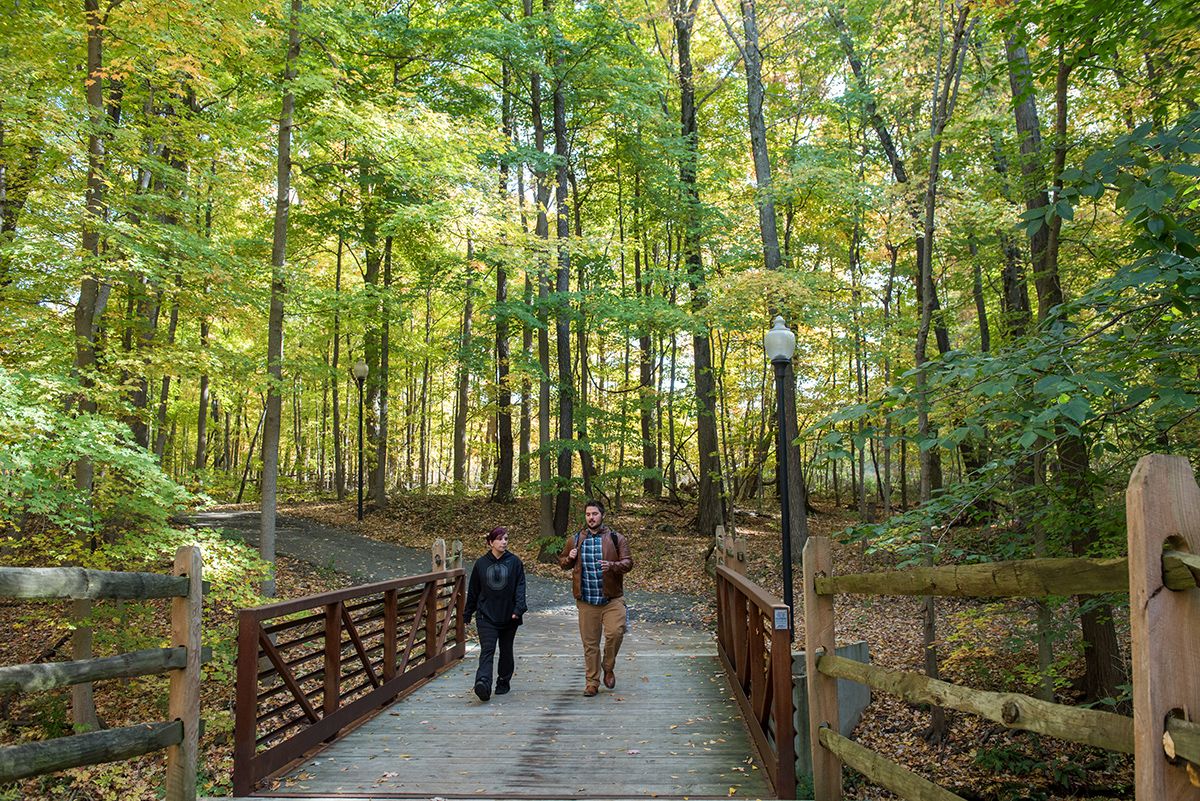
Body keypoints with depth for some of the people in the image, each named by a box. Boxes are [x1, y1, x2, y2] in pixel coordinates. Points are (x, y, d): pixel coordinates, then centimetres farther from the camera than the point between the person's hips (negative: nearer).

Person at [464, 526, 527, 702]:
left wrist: (519, 608, -18)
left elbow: (520, 587, -4)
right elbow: (473, 590, 10)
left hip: (509, 616, 1)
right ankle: (483, 683, -26)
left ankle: (504, 681, 30)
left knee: (506, 651, 13)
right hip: (486, 616, -1)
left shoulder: (514, 562, 0)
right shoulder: (481, 563, 3)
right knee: (487, 651, -14)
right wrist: (468, 613, 14)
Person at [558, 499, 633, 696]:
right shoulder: (574, 540, 8)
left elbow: (628, 563, -3)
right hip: (587, 601, 2)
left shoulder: (616, 539, 2)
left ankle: (608, 667, 9)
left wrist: (612, 566, -23)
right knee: (590, 643, 6)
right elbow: (562, 562, 19)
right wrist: (569, 558, -5)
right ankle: (592, 682, 19)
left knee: (615, 632, -18)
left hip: (612, 599, -2)